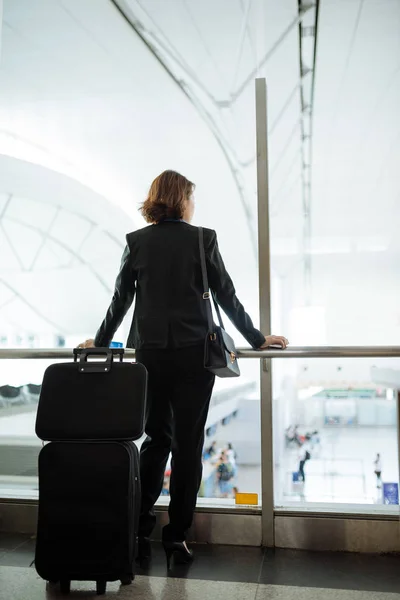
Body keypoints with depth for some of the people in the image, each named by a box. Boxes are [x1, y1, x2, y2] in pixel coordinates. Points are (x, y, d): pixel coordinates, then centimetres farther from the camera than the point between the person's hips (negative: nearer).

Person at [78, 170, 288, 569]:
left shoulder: (137, 242, 4)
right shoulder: (202, 238, -1)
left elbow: (121, 299, 8)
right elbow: (226, 296, 0)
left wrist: (100, 342, 21)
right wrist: (257, 339, 9)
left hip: (150, 352, 3)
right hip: (194, 352, -2)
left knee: (155, 439, 15)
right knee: (187, 444, 6)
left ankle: (139, 532, 16)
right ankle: (176, 536, 12)